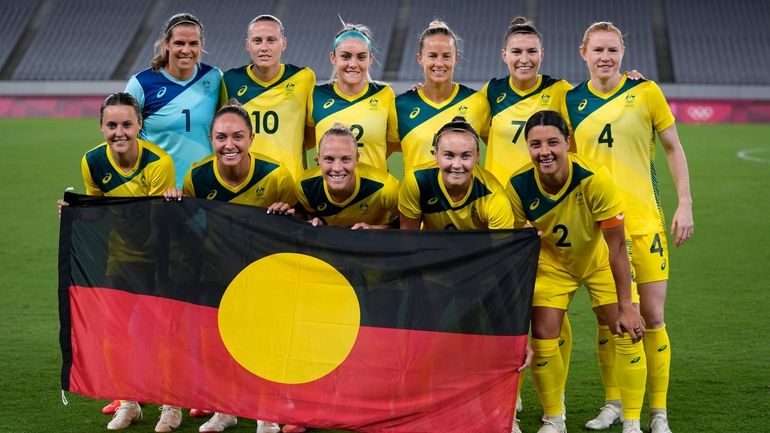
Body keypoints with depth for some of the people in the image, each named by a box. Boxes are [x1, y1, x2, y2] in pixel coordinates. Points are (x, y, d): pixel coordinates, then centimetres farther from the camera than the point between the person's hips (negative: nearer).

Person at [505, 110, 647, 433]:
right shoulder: (518, 187, -26)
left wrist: (626, 306, -22)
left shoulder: (595, 179, -34)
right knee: (542, 338, -8)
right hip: (552, 261, 2)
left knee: (628, 332, -10)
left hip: (599, 260, -1)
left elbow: (617, 246, -25)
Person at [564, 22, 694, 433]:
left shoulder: (646, 92, -1)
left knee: (651, 317, -1)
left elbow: (673, 148, 5)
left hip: (643, 220, -1)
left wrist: (685, 204, -1)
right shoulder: (570, 101, 4)